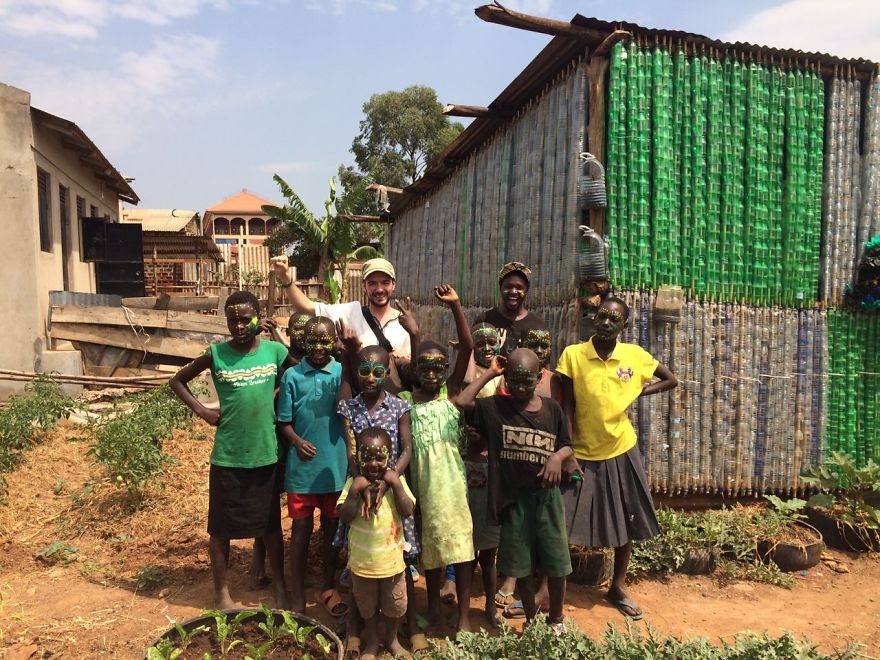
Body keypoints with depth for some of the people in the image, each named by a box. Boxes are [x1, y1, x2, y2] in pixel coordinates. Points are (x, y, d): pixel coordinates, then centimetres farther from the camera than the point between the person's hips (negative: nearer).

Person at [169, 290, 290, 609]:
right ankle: (221, 593, 29)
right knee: (221, 527, 11)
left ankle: (280, 587, 31)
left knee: (271, 524, 14)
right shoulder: (216, 354, -7)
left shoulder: (276, 351, -6)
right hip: (227, 457, -1)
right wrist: (202, 410, -5)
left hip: (266, 454, 1)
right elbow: (177, 380, 6)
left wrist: (276, 403, -4)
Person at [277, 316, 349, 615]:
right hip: (301, 467, -1)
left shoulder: (343, 373, -2)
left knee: (332, 529, 14)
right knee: (301, 530, 8)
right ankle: (298, 597, 23)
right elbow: (284, 421, 1)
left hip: (335, 467, 1)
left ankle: (327, 588, 33)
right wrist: (297, 441, -18)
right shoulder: (292, 376, -3)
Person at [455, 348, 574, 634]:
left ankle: (556, 618, 34)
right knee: (521, 565, 12)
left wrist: (557, 457, -15)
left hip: (547, 495, 1)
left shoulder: (552, 408, 0)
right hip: (513, 497, -1)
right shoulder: (495, 406, -5)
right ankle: (531, 619, 34)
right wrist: (490, 373, -11)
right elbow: (461, 402, -18)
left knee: (556, 563, 11)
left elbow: (567, 446, 8)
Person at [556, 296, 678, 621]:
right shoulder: (573, 355, -12)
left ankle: (618, 587, 35)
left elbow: (671, 380, 9)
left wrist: (637, 392, -5)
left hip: (621, 451, 3)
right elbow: (567, 408, -9)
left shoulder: (635, 355, -6)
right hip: (583, 454, -3)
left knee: (626, 523, 15)